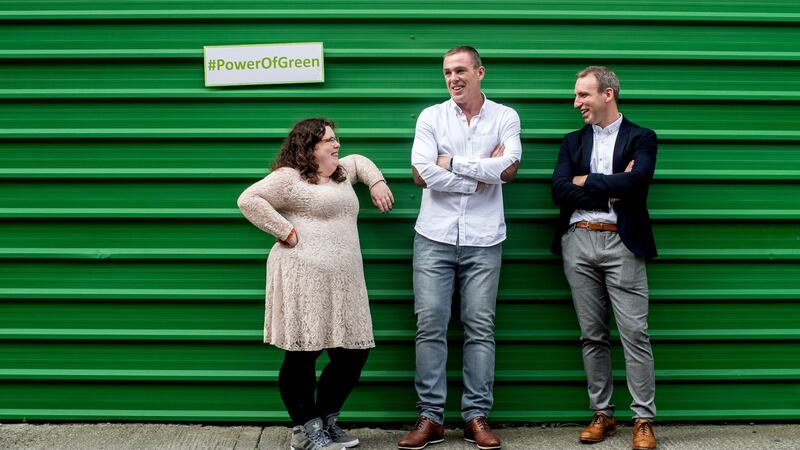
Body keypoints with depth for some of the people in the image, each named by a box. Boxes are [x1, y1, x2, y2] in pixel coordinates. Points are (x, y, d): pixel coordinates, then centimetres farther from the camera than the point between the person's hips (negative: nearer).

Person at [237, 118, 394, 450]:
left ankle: (326, 420, 24)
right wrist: (285, 232, -14)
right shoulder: (289, 177, -4)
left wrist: (377, 183, 24)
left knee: (354, 353, 7)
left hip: (342, 282, 8)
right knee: (303, 354, -2)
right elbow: (249, 200, -13)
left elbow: (360, 161, 42)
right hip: (304, 278, -8)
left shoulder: (341, 173, 22)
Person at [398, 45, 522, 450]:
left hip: (483, 239, 0)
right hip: (434, 237, 0)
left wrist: (452, 162, -9)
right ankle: (430, 417, 8)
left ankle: (477, 417, 12)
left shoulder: (505, 117, 6)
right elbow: (422, 174, -7)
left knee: (480, 327, 3)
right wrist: (484, 172, -5)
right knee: (430, 325, -1)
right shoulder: (431, 117, 5)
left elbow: (509, 168, -10)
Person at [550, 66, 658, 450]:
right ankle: (601, 414, 17)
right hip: (578, 242, 4)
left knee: (634, 332, -4)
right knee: (591, 334, 8)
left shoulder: (640, 138, 4)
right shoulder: (573, 141, 14)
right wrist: (612, 189, -8)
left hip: (621, 243, -3)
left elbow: (636, 181, -15)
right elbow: (559, 191, -1)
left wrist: (586, 180, -6)